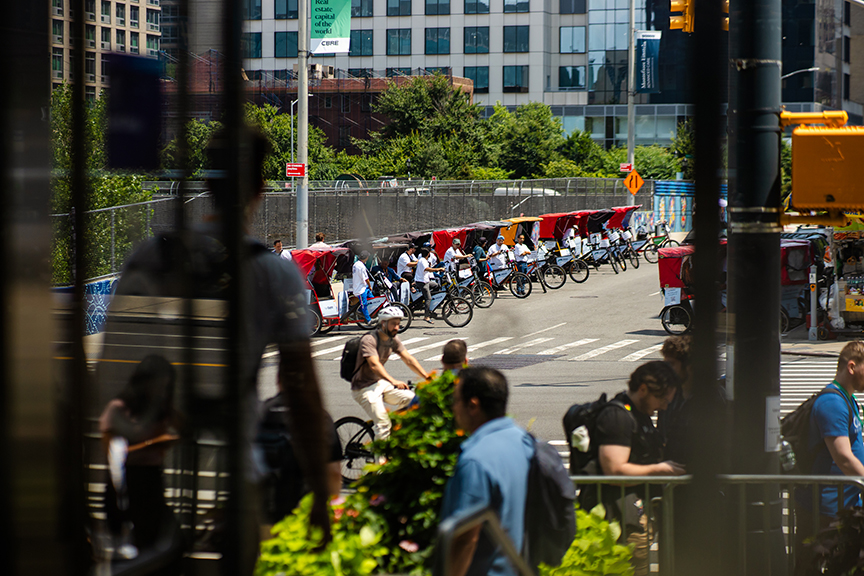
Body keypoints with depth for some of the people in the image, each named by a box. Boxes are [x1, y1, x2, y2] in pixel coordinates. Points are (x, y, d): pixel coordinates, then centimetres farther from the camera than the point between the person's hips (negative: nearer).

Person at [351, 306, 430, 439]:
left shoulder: (393, 339, 2)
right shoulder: (369, 340, -22)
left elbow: (409, 360, -2)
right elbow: (374, 365, -35)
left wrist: (428, 377, -14)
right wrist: (394, 382, -49)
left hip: (381, 383, 8)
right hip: (364, 387, -8)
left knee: (410, 399, -10)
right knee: (383, 424, -21)